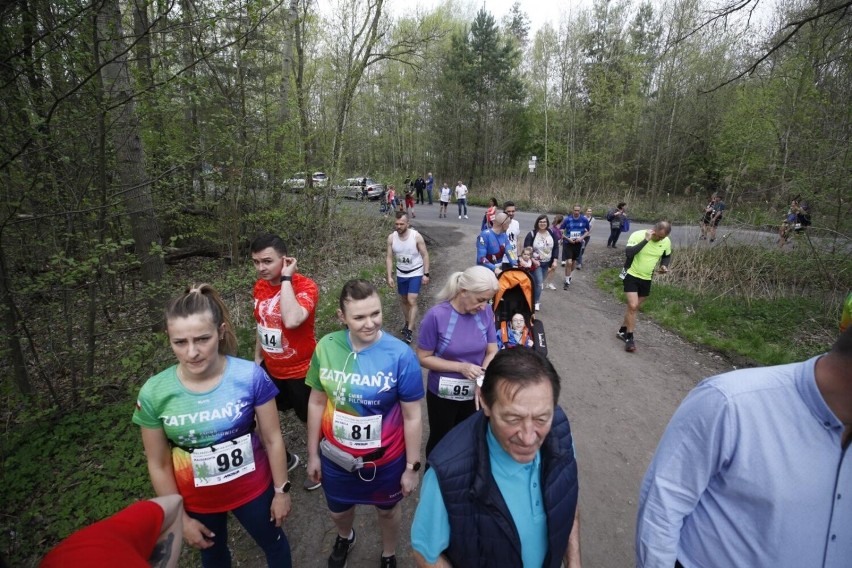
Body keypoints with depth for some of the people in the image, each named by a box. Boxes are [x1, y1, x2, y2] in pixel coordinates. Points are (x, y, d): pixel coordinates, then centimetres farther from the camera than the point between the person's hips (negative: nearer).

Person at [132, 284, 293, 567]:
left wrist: (281, 490, -6)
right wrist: (180, 518, -1)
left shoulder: (251, 376, -27)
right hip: (197, 500, 2)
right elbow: (159, 465, -8)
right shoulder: (154, 393, -22)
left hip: (253, 488, -1)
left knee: (274, 544, 27)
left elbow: (273, 439, -15)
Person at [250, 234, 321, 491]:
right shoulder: (260, 286, -3)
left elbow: (291, 321, -45)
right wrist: (257, 359, 17)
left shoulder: (305, 286, -25)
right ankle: (284, 459, 49)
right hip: (270, 368, 7)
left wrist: (286, 278, -36)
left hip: (301, 370, -7)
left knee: (312, 421, 14)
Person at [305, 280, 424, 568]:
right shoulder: (326, 347, -17)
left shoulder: (400, 355, -26)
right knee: (338, 510, 29)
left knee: (387, 509, 26)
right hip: (336, 457, 3)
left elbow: (412, 417, -16)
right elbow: (317, 402, -4)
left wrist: (412, 467, -8)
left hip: (385, 459, -2)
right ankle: (345, 537, 66)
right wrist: (312, 453, 4)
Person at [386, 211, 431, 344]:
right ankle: (407, 322, 38)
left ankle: (409, 332, -6)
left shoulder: (416, 236, -19)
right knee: (403, 300, 16)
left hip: (416, 273, -4)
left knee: (412, 301, -11)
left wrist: (426, 274, -14)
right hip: (401, 274, 4)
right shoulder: (391, 238, -10)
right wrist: (389, 276, -8)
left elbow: (425, 255, -11)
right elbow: (389, 258, -3)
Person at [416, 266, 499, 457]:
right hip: (442, 395, -3)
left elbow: (492, 352, -5)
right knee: (440, 440, 21)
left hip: (473, 394, 3)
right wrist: (461, 367, -26)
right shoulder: (436, 316, -25)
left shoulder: (486, 313, -14)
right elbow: (424, 358, -17)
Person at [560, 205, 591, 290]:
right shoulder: (567, 219, -12)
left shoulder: (584, 220, -6)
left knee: (573, 262, 17)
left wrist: (582, 237, -9)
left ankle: (569, 277, 41)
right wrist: (568, 238, -17)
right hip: (568, 243, -3)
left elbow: (587, 231, 8)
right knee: (569, 262, -13)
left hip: (578, 243, 3)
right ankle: (567, 281, 1)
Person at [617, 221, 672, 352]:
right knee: (632, 306, -14)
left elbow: (667, 256, 14)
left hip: (646, 279, 5)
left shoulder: (667, 242, -5)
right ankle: (629, 338, -2)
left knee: (634, 307, 14)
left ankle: (622, 331, 32)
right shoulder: (638, 235, -19)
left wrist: (664, 266, -6)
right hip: (632, 276, -5)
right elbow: (628, 253, -32)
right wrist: (646, 240, -34)